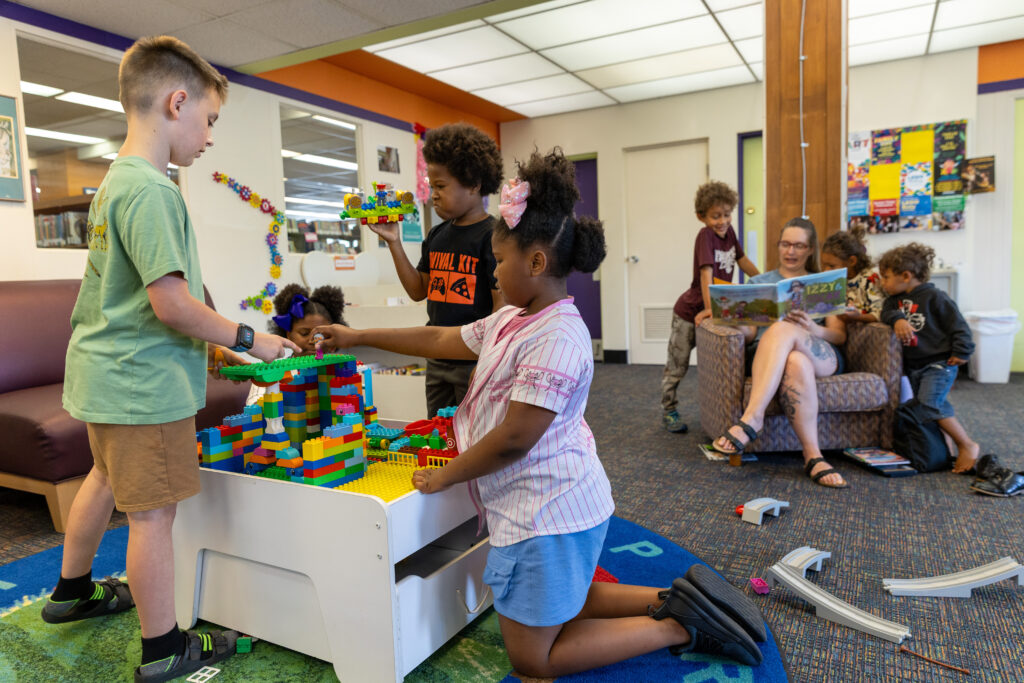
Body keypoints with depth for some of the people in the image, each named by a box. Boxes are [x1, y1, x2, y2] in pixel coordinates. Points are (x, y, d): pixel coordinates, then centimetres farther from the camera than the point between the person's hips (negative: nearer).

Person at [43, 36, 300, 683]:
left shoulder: (114, 181, 11)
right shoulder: (151, 190, -21)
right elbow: (172, 303, -26)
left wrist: (213, 341, 13)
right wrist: (246, 338, -14)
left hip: (106, 371, 10)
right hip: (145, 383, -10)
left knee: (106, 478, 27)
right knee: (153, 509, 1)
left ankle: (72, 591, 49)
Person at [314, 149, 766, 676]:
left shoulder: (557, 337, -24)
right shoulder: (509, 321, 6)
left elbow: (513, 439, -25)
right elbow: (441, 339, 15)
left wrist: (444, 477, -10)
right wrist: (359, 337, 17)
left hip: (548, 513, -10)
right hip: (540, 507, 10)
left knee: (533, 659, 5)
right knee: (559, 607, 25)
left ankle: (680, 627, 6)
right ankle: (675, 601, 21)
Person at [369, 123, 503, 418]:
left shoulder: (492, 235, -11)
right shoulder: (437, 236, 11)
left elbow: (502, 305, -14)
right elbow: (419, 290, 11)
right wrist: (393, 242, 5)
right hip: (437, 361, 7)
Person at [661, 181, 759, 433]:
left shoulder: (729, 232, 0)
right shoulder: (705, 235, -20)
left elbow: (742, 260, 15)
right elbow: (706, 273, -30)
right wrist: (708, 309, -38)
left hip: (718, 308, 7)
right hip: (690, 311, -7)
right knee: (677, 365, 2)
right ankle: (669, 411, 15)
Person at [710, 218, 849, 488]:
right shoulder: (759, 282, 25)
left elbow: (840, 336, 10)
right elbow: (750, 333, 11)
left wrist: (812, 329, -14)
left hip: (823, 357, 0)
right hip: (766, 355, 0)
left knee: (783, 329, -36)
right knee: (796, 363, -39)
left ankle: (750, 420, -45)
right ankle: (813, 457, -40)